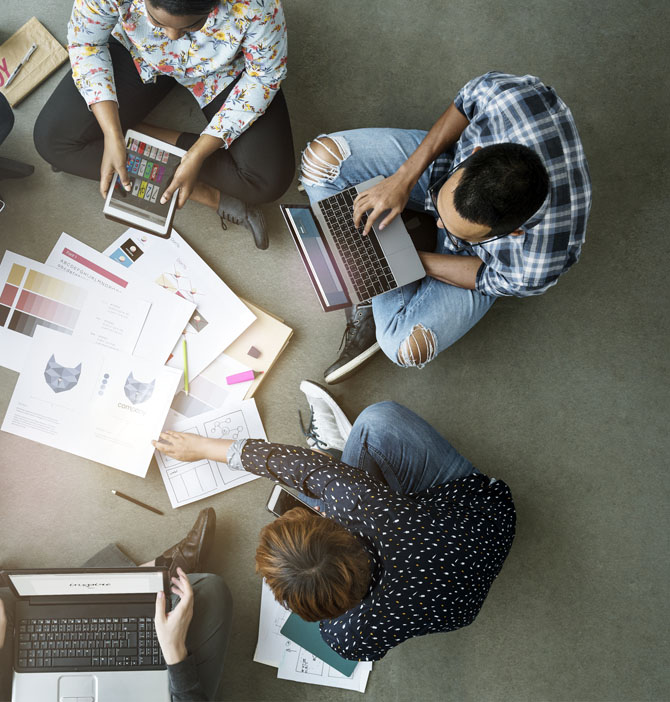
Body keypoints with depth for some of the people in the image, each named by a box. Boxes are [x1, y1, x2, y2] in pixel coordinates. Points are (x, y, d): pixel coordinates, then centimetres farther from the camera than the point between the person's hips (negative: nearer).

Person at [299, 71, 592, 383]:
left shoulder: (537, 269, -41)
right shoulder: (508, 96, -40)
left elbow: (490, 276, -18)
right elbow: (470, 97, -15)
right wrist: (405, 176, -22)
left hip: (482, 256, -4)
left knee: (407, 347, -27)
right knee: (322, 155, -13)